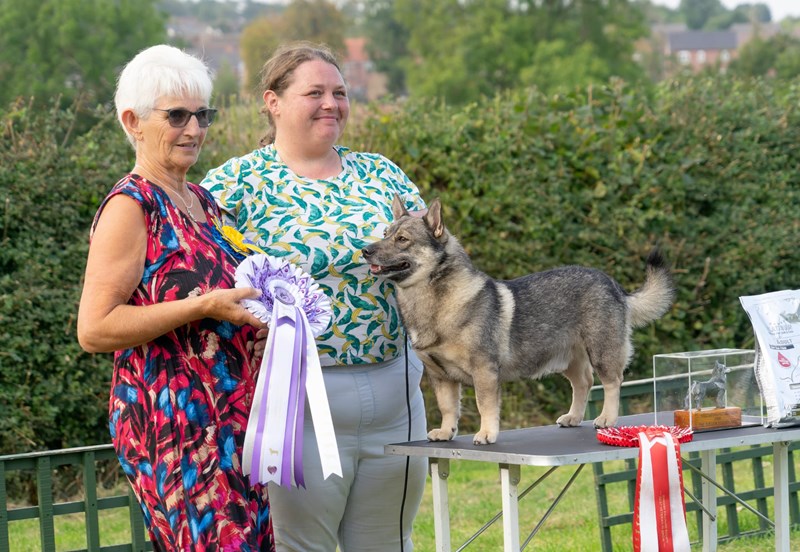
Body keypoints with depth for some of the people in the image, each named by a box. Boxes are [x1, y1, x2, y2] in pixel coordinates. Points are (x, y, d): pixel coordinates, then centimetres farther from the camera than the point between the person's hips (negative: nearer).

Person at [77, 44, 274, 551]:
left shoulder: (202, 201, 16)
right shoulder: (130, 207, -10)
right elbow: (94, 329, -17)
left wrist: (252, 307, 11)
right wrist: (203, 307, -20)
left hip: (235, 416, 9)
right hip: (175, 427, -9)